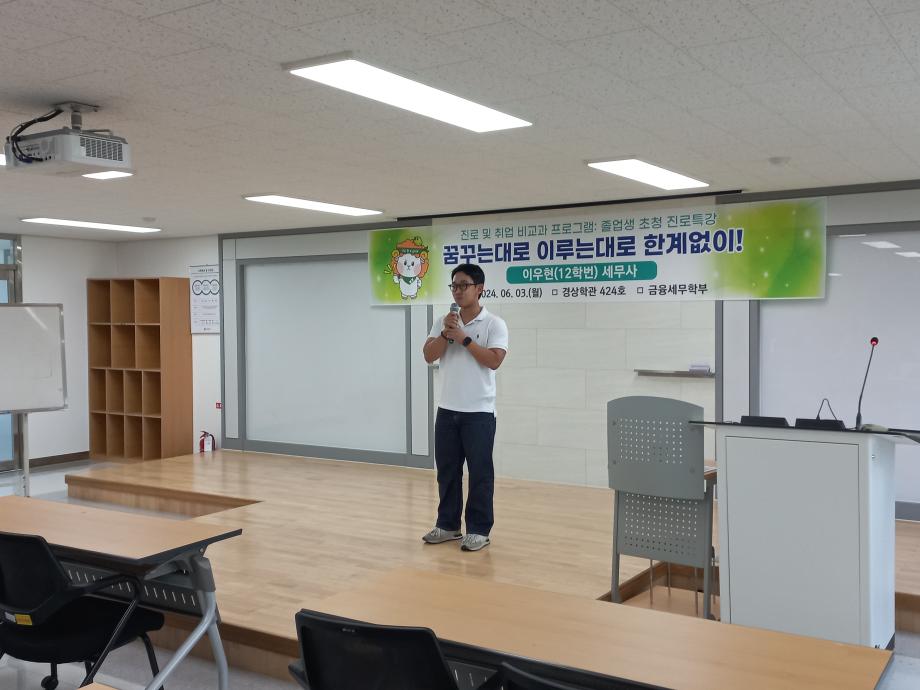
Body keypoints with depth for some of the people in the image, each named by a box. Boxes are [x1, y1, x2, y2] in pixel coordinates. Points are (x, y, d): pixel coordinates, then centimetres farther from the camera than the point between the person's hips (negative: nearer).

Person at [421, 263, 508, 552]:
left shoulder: (494, 324, -6)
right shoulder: (443, 322, 8)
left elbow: (494, 360, -18)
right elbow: (429, 356, -1)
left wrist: (464, 338, -17)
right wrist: (446, 333, -15)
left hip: (479, 412, -5)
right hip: (447, 410, 5)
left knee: (480, 473, 1)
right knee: (447, 470, 12)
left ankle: (479, 530, 10)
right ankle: (447, 525, 23)